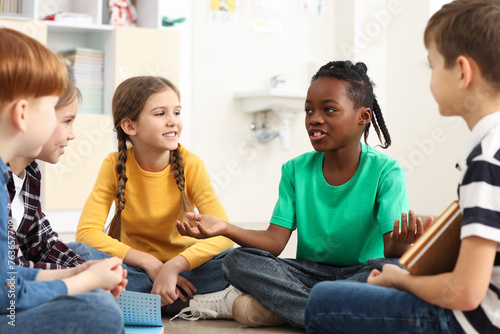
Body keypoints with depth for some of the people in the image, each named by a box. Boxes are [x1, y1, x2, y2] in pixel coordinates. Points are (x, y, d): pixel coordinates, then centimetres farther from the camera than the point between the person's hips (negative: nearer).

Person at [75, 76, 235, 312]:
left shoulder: (190, 165, -10)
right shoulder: (115, 166, -8)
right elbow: (87, 232, -17)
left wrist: (173, 266, -34)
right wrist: (151, 263, -26)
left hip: (182, 265, -1)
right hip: (135, 266, 1)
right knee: (79, 257, -29)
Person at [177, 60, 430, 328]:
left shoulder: (385, 172, -8)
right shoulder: (296, 170, 3)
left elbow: (391, 247, -16)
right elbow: (275, 240, -4)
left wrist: (399, 244, -42)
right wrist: (225, 229, -21)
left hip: (361, 275, -2)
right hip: (310, 273, 3)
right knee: (237, 261, -19)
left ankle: (279, 307, -27)